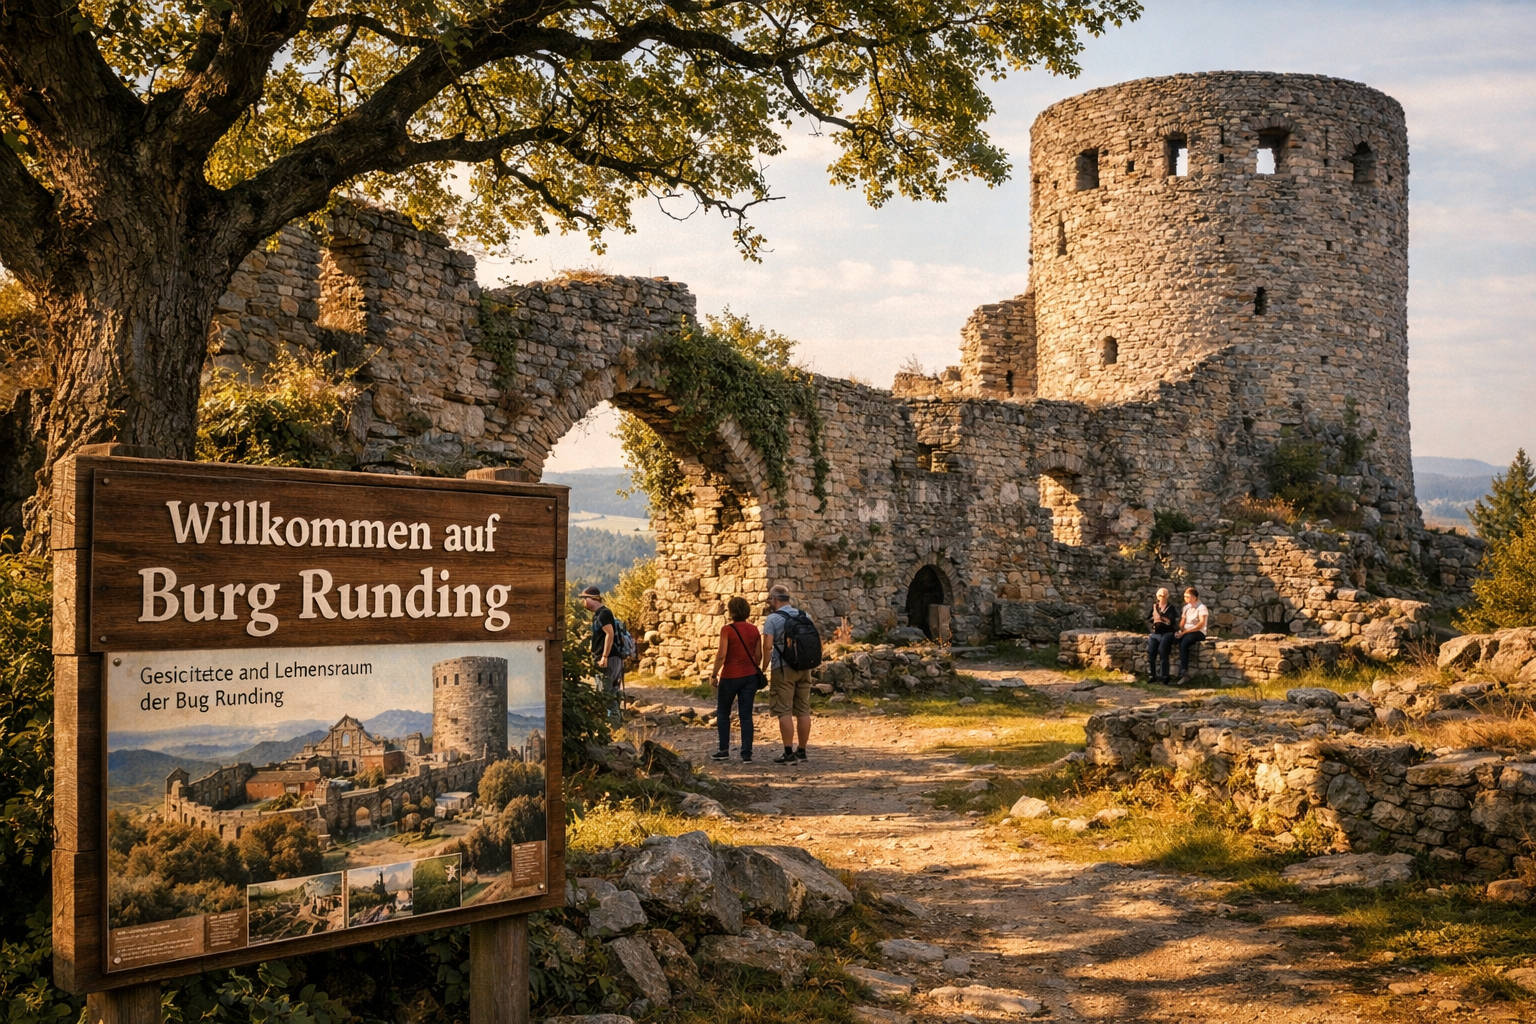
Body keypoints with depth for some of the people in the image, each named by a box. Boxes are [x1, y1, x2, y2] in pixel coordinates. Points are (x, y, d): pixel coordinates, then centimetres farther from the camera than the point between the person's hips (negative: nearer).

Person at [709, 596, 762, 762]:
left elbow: (721, 655, -16)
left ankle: (724, 750, 10)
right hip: (750, 675, 4)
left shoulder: (727, 629, -11)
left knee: (723, 712, 13)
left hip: (730, 676, -4)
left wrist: (714, 675, -6)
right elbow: (758, 655, 7)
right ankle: (746, 753, 3)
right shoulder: (754, 630, 4)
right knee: (746, 715, 6)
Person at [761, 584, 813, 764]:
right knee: (803, 711, 8)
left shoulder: (773, 618, -8)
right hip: (804, 667, 6)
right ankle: (801, 751, 14)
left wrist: (764, 668, -4)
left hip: (783, 668, -6)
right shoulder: (805, 616, 10)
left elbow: (768, 646, -15)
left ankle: (788, 753, -6)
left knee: (785, 712, -3)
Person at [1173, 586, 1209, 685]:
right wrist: (1180, 630, -2)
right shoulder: (1186, 607, 19)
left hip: (1198, 633, -6)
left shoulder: (1202, 608, -4)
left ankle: (1184, 673, -35)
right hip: (1186, 632, 6)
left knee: (1184, 643, -35)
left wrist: (1185, 631, -20)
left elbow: (1201, 624, -16)